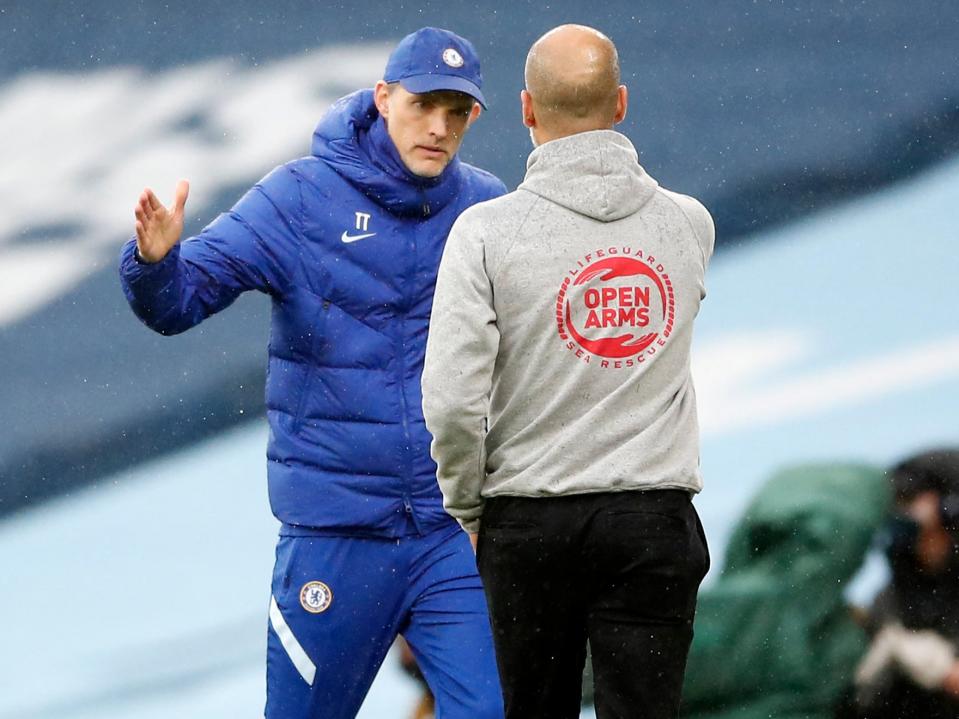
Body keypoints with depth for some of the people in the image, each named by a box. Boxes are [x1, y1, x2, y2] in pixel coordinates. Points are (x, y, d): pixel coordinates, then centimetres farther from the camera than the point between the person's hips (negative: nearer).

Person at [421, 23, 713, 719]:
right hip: (655, 520, 1)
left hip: (531, 523, -1)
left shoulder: (487, 231, -10)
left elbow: (453, 400, -14)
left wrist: (467, 511, 1)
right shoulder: (689, 224, 1)